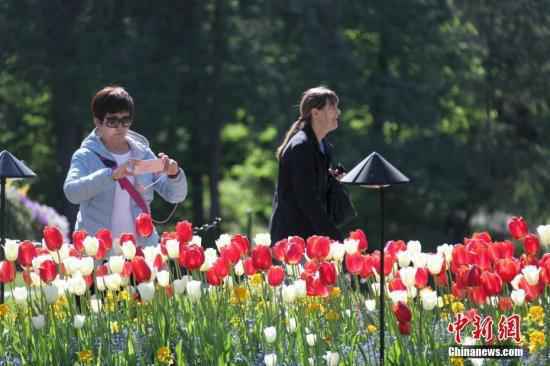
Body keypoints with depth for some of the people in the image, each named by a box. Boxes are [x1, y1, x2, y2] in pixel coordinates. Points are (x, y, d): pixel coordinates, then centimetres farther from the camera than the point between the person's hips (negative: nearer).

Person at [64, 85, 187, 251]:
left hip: (141, 248, 3)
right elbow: (72, 192, -18)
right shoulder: (85, 156, 0)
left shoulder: (143, 154, 9)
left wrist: (174, 175, -14)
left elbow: (176, 196, 8)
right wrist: (112, 174, -30)